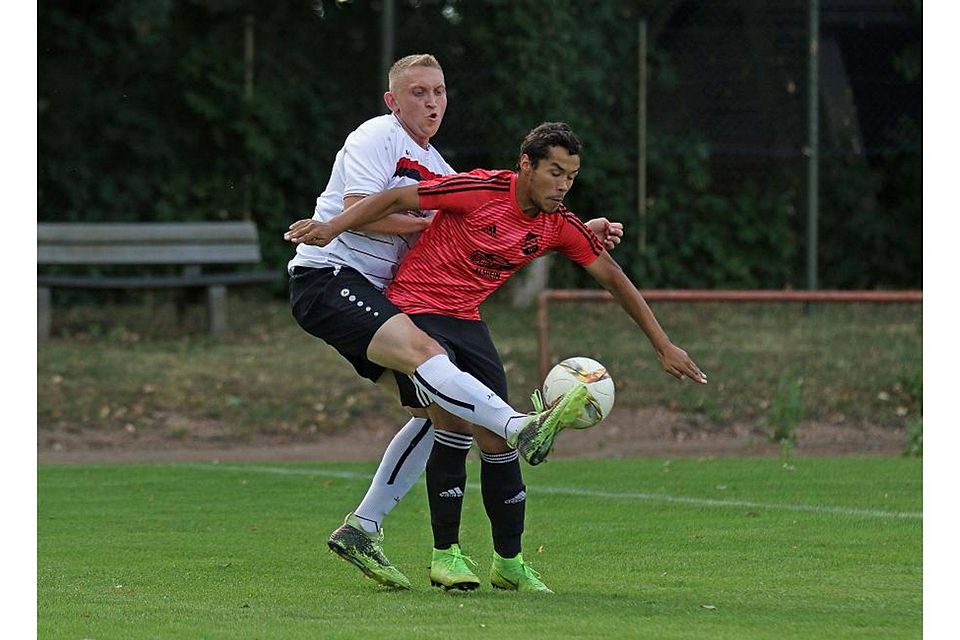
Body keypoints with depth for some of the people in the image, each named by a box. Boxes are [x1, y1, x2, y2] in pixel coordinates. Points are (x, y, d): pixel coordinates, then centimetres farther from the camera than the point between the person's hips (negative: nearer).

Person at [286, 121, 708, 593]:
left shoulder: (561, 227, -2)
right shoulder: (481, 191, -19)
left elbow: (613, 279, 6)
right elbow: (397, 200, -15)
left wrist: (663, 346, 6)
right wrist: (330, 228, -22)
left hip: (466, 320, 6)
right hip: (414, 306, -6)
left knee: (497, 436, -1)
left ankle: (508, 562, 11)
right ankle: (446, 554, -13)